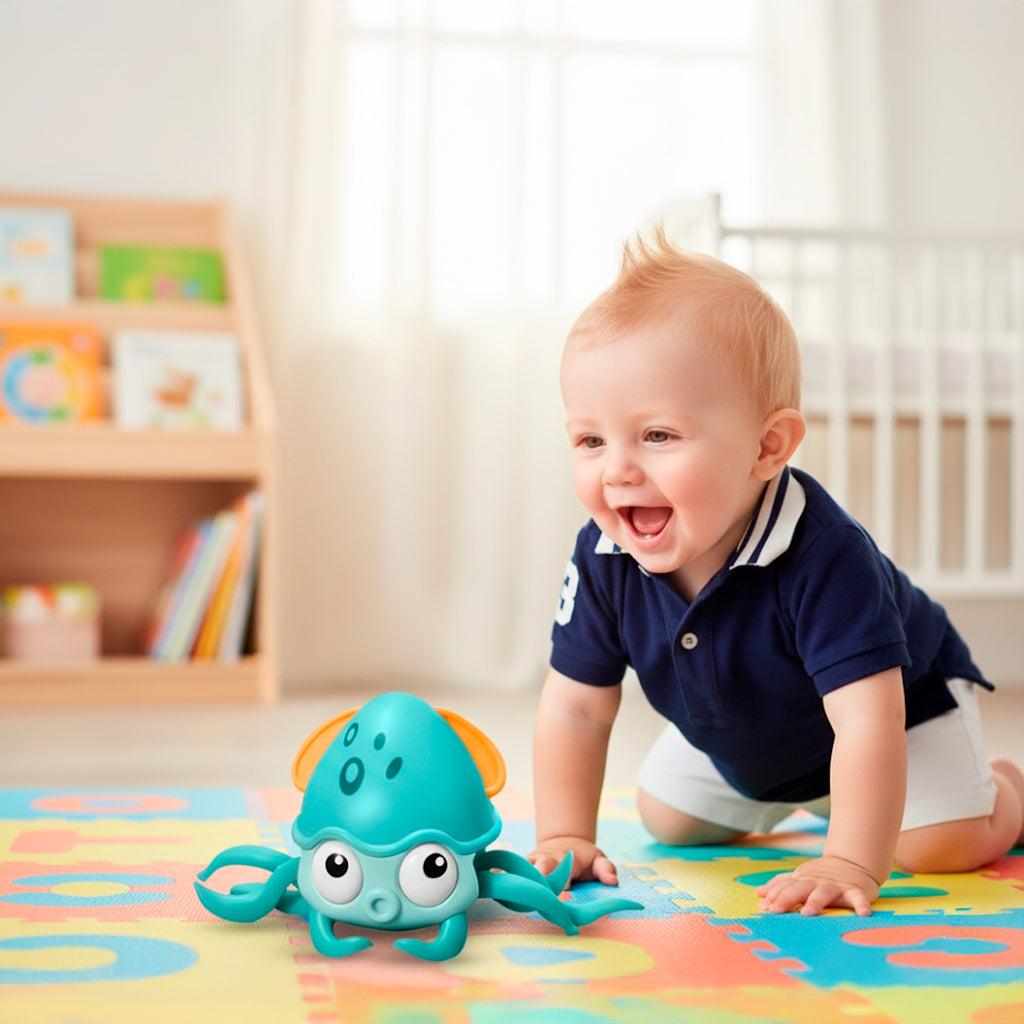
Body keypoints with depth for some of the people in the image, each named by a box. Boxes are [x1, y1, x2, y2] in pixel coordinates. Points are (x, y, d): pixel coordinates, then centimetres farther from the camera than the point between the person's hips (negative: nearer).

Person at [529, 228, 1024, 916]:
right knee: (667, 821, 14)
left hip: (900, 697, -5)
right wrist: (565, 836, -25)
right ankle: (784, 797, 43)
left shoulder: (823, 556, -44)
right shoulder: (603, 558, -28)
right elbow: (576, 707, -19)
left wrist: (851, 865, -52)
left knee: (944, 844, -19)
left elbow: (867, 716, -47)